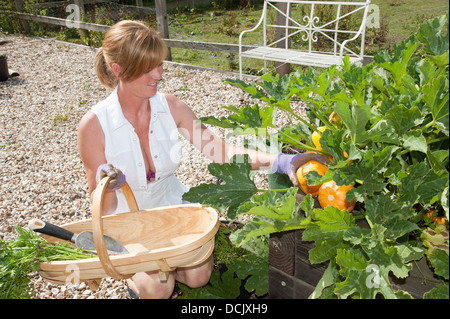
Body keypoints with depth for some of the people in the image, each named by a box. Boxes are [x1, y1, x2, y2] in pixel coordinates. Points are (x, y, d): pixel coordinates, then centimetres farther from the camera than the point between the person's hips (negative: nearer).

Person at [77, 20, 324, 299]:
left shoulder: (169, 106, -11)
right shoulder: (94, 125, -21)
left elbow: (219, 150, -13)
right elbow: (102, 207, -12)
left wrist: (277, 161, -26)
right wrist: (108, 186, -36)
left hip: (172, 206, 3)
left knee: (199, 274, -17)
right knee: (159, 288, -23)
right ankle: (136, 276, 14)